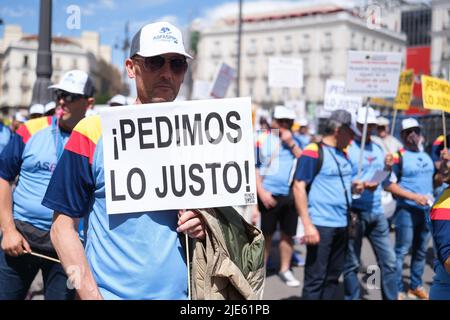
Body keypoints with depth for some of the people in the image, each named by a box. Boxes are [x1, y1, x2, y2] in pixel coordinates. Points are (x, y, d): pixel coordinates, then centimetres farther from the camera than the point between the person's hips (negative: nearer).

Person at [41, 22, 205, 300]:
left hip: (182, 292, 3)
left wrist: (203, 225, -9)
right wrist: (91, 294, -16)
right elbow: (63, 226, -7)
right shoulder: (93, 133, -8)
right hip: (110, 291, -3)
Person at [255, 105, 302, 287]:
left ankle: (285, 270, 23)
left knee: (288, 234, 10)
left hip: (291, 195, 3)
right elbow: (254, 168, -2)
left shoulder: (296, 141, 9)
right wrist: (261, 192, -10)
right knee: (266, 234, 6)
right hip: (269, 195, -3)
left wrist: (291, 144, -10)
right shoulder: (262, 140, -2)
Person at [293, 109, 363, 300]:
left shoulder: (343, 154, 14)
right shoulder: (313, 152, -10)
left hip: (342, 225, 8)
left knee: (333, 277, 14)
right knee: (315, 278, -4)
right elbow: (299, 187, -15)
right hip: (321, 225, -8)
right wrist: (308, 225, -20)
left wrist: (353, 187, 4)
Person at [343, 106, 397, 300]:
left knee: (389, 260, 8)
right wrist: (360, 186, -25)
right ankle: (352, 298, 17)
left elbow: (384, 181, 19)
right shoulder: (348, 148, -8)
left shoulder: (378, 149, 13)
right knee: (352, 264, 5)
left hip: (376, 212, 6)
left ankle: (391, 298, 19)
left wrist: (388, 168, -1)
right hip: (354, 212, -6)